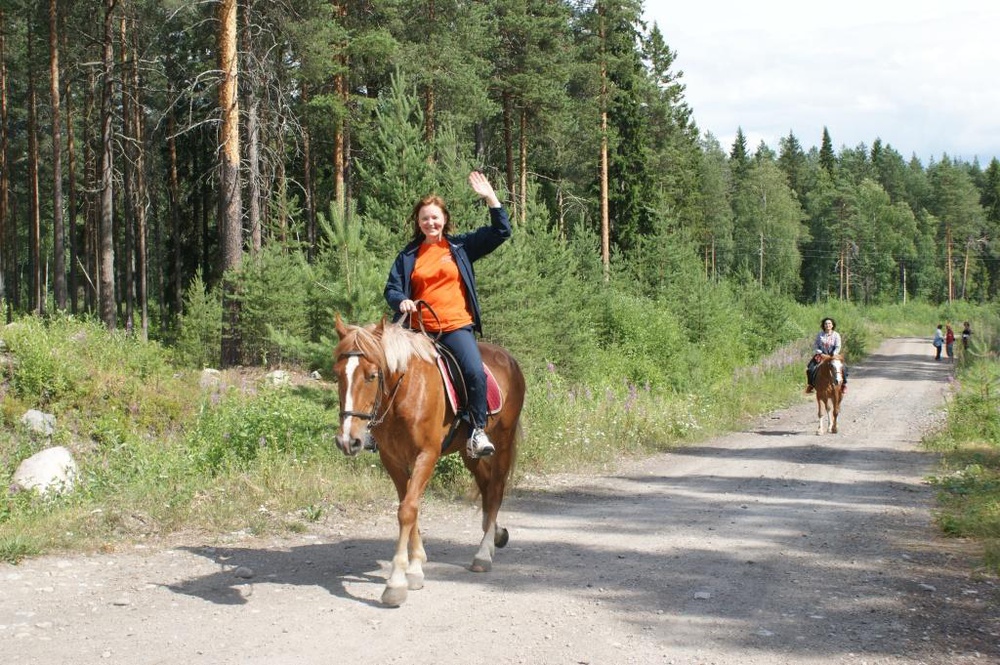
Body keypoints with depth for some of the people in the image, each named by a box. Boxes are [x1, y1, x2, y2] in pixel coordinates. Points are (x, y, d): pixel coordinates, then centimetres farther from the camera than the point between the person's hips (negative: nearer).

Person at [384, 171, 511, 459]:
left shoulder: (461, 246, 9)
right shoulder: (408, 255, 11)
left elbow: (501, 231, 5)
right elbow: (391, 288, 11)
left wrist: (490, 197, -3)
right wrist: (401, 301, -12)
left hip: (457, 327, -2)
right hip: (420, 330, 2)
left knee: (475, 373, -25)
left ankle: (477, 433, -15)